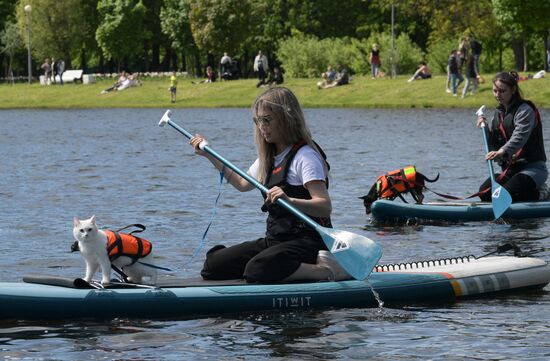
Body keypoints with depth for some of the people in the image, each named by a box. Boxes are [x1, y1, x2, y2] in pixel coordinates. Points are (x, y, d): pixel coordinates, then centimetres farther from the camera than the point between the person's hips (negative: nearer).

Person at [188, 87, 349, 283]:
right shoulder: (269, 157, 15)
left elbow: (325, 207, -24)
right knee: (213, 266, -5)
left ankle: (325, 270, -15)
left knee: (257, 271, -36)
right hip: (274, 239, 9)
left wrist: (290, 200, -41)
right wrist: (209, 155, 31)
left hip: (306, 242, -9)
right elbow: (243, 183, 35)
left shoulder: (305, 155, -13)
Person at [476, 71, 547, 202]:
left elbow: (519, 137, -30)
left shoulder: (525, 110, -12)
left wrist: (502, 152, -47)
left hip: (532, 168, -8)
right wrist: (486, 128, -4)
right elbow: (493, 145, 15)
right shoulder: (498, 113, 13)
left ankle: (537, 194, 2)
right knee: (484, 192, -11)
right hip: (510, 169, 8)